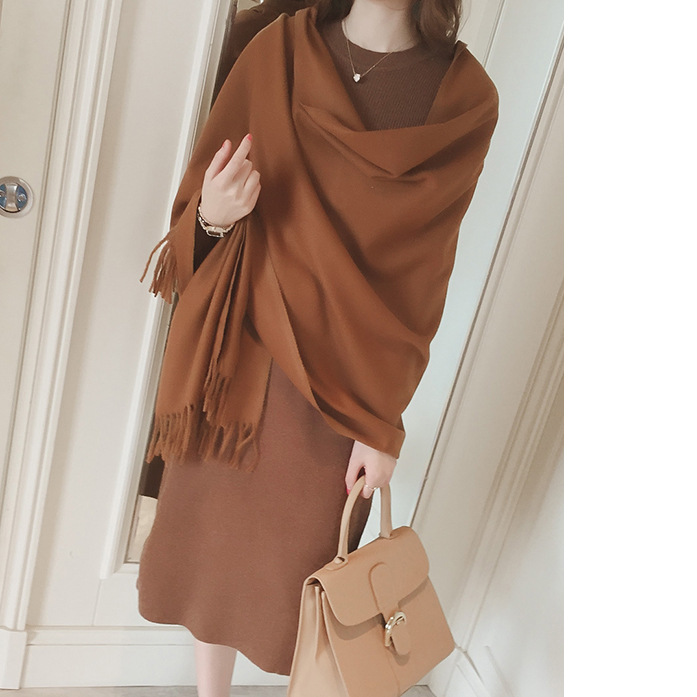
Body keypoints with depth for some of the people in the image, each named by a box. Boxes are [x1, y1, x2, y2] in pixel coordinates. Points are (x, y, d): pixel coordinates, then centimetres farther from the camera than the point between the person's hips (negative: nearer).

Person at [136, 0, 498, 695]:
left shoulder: (465, 97, -6)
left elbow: (422, 277, -6)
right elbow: (202, 202, 4)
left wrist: (384, 422, -7)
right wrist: (212, 216, -21)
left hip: (342, 375, -2)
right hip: (237, 349, 3)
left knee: (300, 555, 11)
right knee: (214, 531, 17)